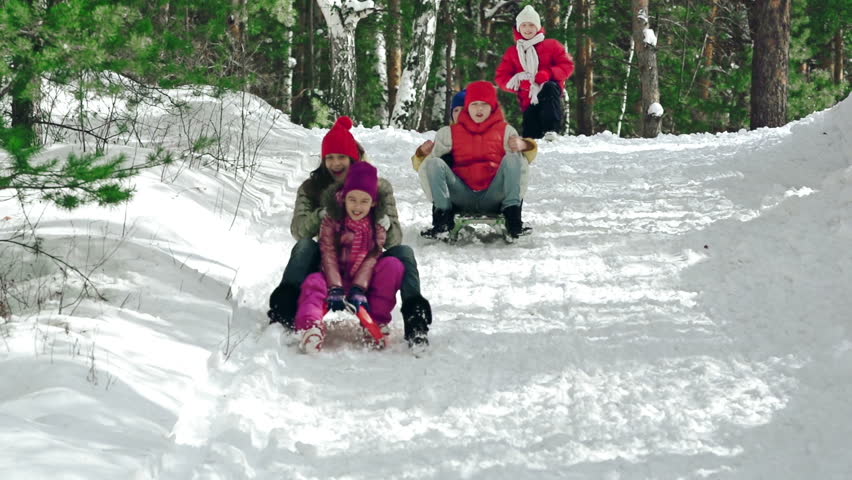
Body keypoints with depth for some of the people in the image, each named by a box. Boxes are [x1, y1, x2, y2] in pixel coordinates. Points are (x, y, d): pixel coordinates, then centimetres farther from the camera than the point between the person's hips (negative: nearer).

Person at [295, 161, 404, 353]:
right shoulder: (331, 222, -4)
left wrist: (359, 289, -23)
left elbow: (371, 259, -9)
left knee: (393, 265, -23)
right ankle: (311, 327, -59)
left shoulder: (377, 228, 0)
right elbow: (329, 256, -12)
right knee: (313, 282, -34)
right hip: (336, 279, -2)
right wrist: (336, 289, -25)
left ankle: (377, 320, -19)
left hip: (364, 282, 2)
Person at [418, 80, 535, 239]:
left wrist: (521, 146, -17)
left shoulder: (506, 131, 12)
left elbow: (522, 166, 1)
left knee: (511, 158, -21)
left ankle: (513, 219, -29)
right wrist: (424, 152, -9)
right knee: (433, 162, -17)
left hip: (493, 198, -1)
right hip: (462, 199, 1)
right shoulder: (450, 133, 15)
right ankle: (443, 219, -25)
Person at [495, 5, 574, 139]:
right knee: (530, 137, -8)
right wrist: (518, 82, -14)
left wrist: (547, 75, -18)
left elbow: (567, 66, 1)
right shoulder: (512, 52, 14)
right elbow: (501, 77, 9)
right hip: (529, 101, 3)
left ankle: (551, 131, -42)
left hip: (550, 91, -2)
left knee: (550, 87, -38)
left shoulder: (551, 45, 7)